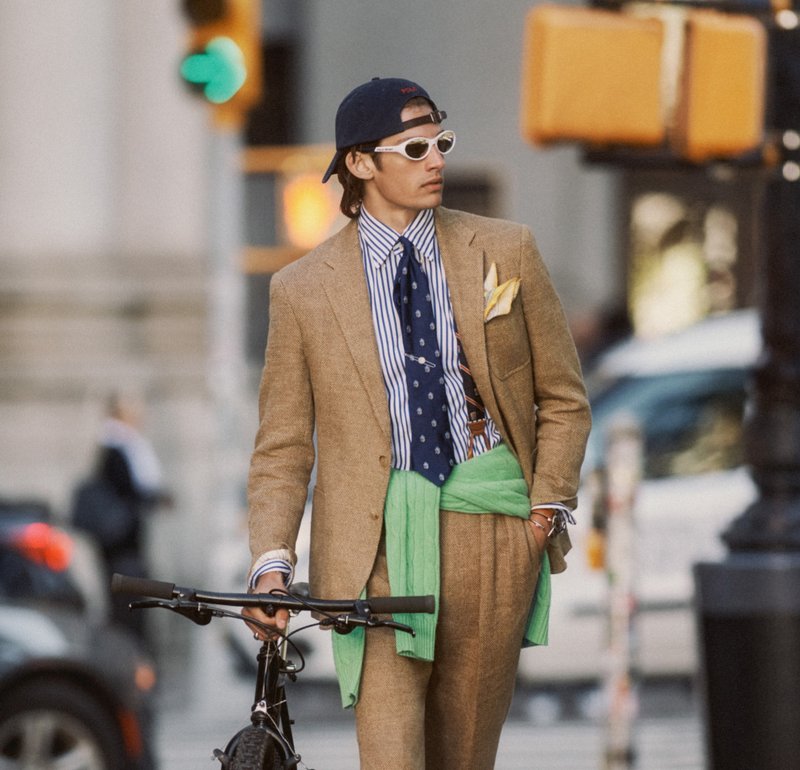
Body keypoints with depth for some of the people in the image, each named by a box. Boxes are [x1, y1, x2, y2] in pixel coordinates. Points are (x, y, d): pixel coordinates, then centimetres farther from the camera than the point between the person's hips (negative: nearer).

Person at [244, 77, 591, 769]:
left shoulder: (505, 252, 6)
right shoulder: (304, 290, 3)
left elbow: (563, 399, 13)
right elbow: (282, 447, 5)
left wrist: (547, 510, 1)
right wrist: (271, 563, -8)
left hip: (494, 531, 2)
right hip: (377, 542, -2)